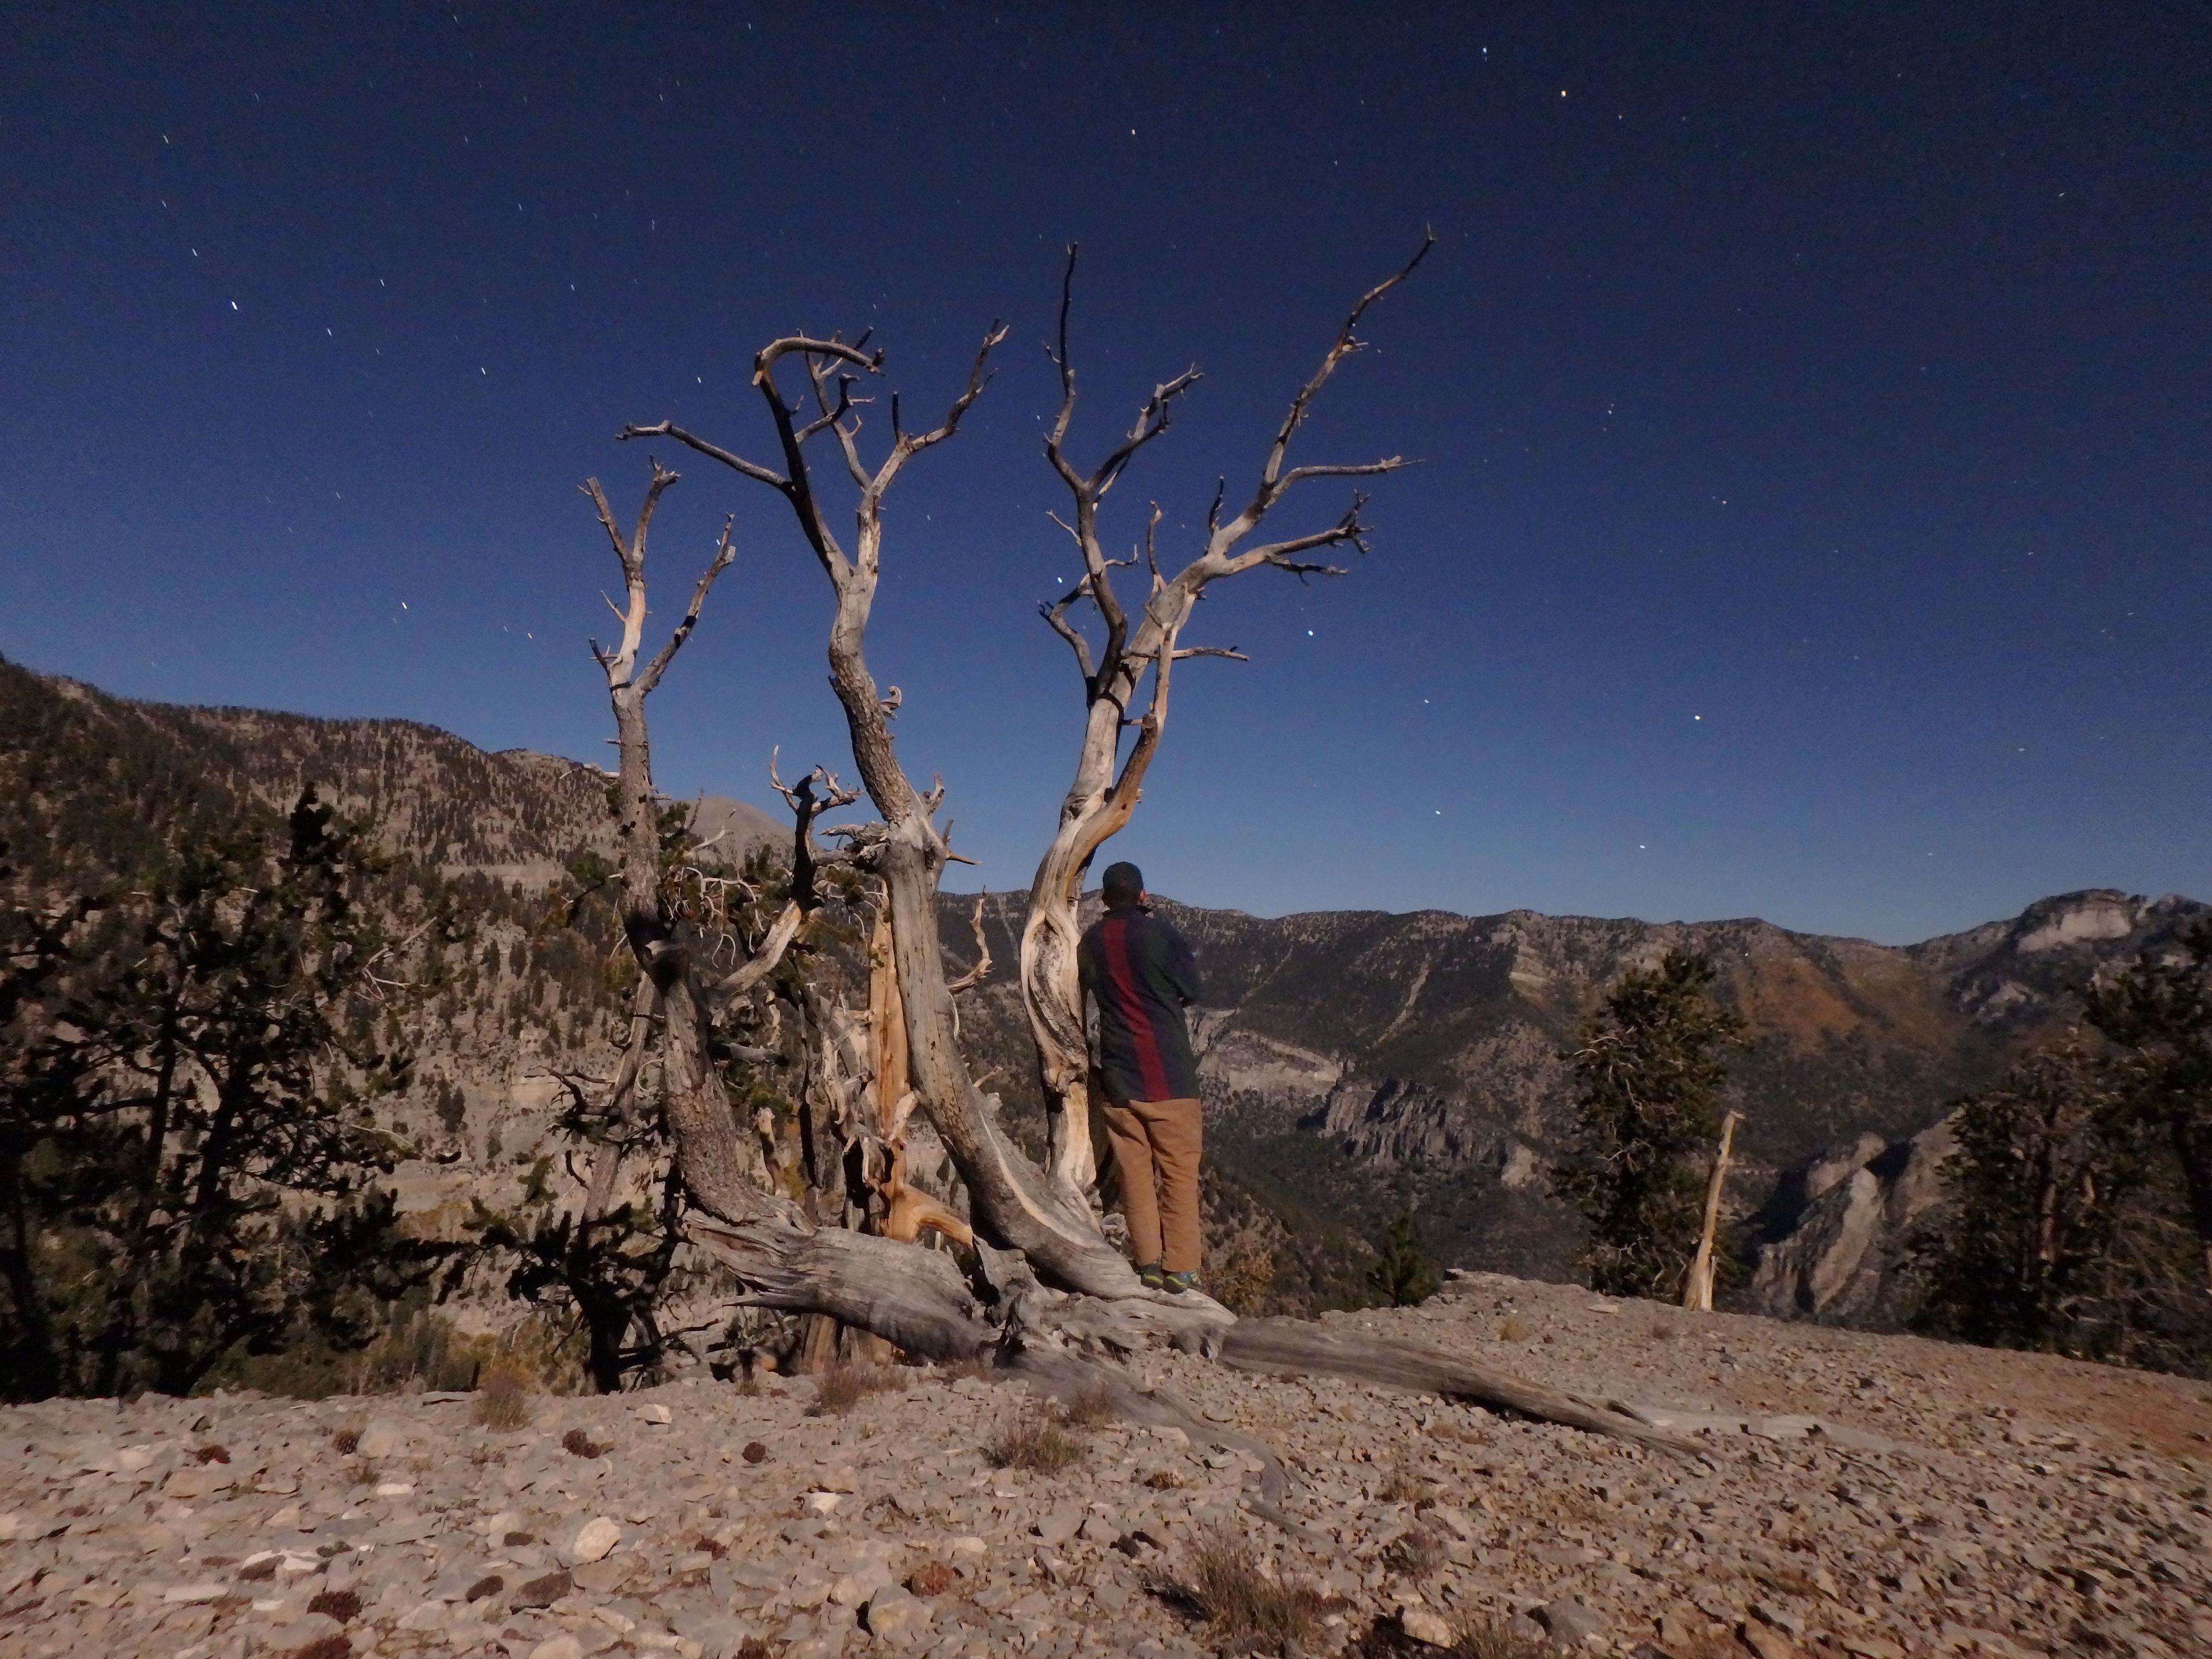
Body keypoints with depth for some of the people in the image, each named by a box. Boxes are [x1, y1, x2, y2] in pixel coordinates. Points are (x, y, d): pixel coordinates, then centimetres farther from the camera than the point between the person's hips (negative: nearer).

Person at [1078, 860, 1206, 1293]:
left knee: (1134, 1172, 9)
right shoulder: (1161, 934, -8)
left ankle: (1148, 1265, 9)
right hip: (1168, 1073, -4)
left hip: (1118, 1075, 4)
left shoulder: (1091, 942, 5)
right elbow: (1191, 991, 2)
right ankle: (1180, 1269, 0)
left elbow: (1080, 992, 19)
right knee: (1179, 1170, 2)